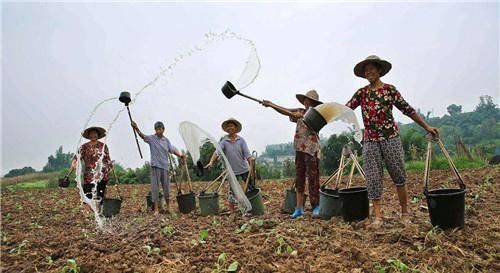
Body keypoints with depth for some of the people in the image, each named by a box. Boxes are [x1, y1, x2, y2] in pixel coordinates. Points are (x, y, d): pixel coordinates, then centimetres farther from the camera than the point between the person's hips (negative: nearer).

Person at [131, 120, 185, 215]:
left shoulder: (166, 140, 8)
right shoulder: (152, 138, -3)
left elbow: (173, 149, 6)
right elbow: (143, 136, -20)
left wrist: (180, 155, -11)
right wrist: (136, 128, -38)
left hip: (165, 166, 3)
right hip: (155, 166, -3)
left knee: (166, 187, 10)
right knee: (155, 187, -2)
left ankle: (168, 206, 28)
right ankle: (156, 209, 5)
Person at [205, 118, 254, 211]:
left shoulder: (241, 140, -3)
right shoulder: (224, 141, -5)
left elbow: (247, 154, -5)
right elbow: (217, 152, -18)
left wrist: (251, 166, -9)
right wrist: (211, 162, -33)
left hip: (244, 168, 1)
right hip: (232, 170, -1)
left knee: (252, 187, 5)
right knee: (233, 190, 9)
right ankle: (231, 208, 24)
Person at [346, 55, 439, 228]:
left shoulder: (390, 89, 3)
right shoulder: (361, 93, 8)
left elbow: (407, 109, 6)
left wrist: (426, 126, 7)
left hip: (391, 138, -1)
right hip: (370, 140, 2)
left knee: (398, 176, 6)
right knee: (373, 178, -1)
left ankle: (405, 213, 22)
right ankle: (377, 217, 5)